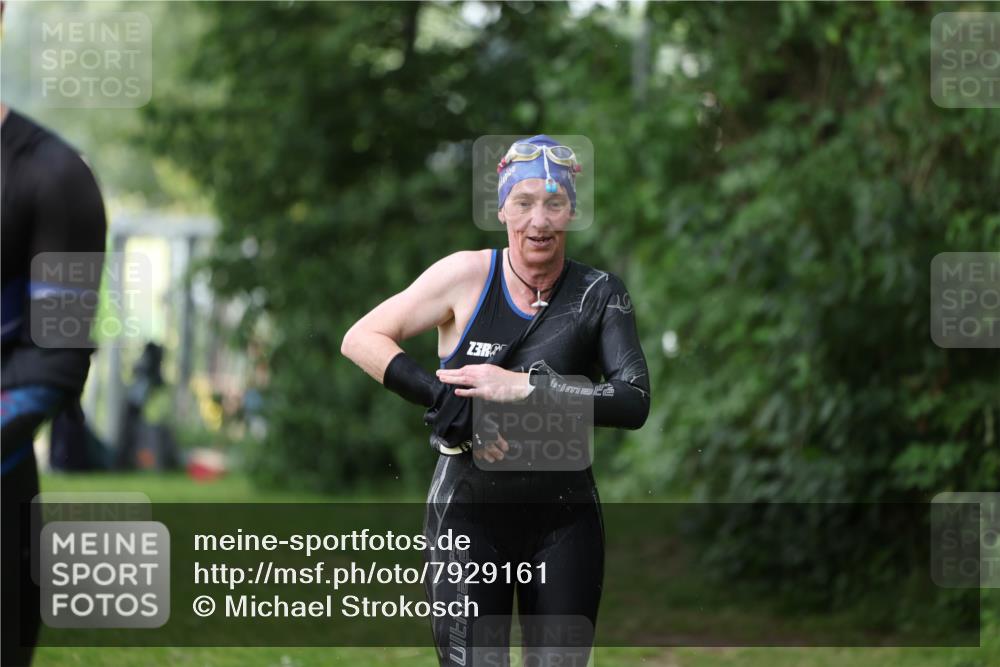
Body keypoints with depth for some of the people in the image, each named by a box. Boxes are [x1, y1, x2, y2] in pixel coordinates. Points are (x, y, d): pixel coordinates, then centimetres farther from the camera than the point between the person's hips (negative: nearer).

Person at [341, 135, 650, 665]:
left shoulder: (598, 295, -1)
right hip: (467, 516, -1)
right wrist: (449, 402, -18)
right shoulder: (467, 275, -5)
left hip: (564, 522, 2)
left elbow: (635, 402, -13)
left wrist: (525, 387, -21)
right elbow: (361, 339, -6)